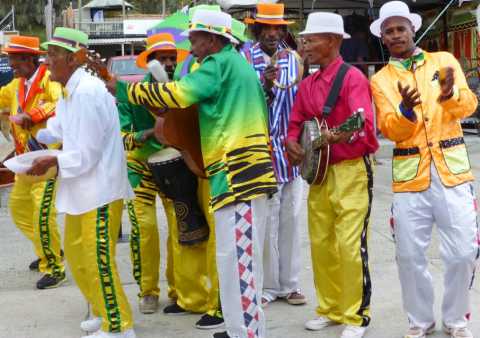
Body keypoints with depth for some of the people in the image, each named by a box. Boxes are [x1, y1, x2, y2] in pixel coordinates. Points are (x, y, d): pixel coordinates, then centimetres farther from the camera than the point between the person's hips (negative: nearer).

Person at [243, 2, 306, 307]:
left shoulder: (294, 58, 7)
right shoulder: (245, 59, -3)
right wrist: (264, 85, -24)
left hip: (293, 148, 3)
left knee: (291, 219, 7)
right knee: (267, 220, 0)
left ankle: (289, 283, 17)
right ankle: (267, 286, 11)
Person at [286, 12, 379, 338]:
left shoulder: (353, 78, -11)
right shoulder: (307, 84, 12)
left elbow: (364, 126, -23)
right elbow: (296, 123, 18)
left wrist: (340, 136, -41)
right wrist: (292, 142, -3)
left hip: (351, 171, -7)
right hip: (318, 171, 7)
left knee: (350, 246, -8)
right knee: (321, 244, 11)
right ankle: (330, 309, 24)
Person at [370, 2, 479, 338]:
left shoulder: (444, 60, 7)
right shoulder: (381, 80, 6)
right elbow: (390, 130, -5)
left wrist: (451, 95, -27)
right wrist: (406, 110, -25)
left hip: (452, 170, 0)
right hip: (410, 176, 0)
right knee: (410, 255, 3)